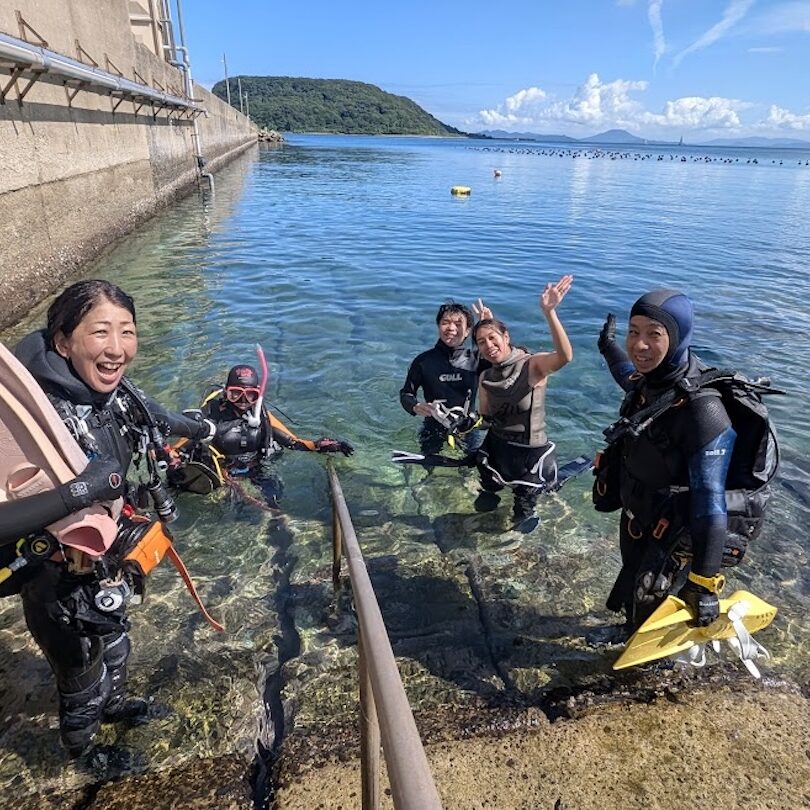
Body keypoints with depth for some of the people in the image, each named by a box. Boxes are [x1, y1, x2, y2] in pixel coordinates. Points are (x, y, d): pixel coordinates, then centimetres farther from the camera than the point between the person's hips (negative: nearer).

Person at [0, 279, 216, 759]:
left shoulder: (116, 392, -15)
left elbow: (157, 417, 8)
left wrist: (203, 430, 24)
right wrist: (80, 490, -46)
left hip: (106, 564, 7)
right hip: (61, 587, -6)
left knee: (115, 640, 34)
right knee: (82, 678, 22)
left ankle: (114, 705, 65)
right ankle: (83, 750, 55)